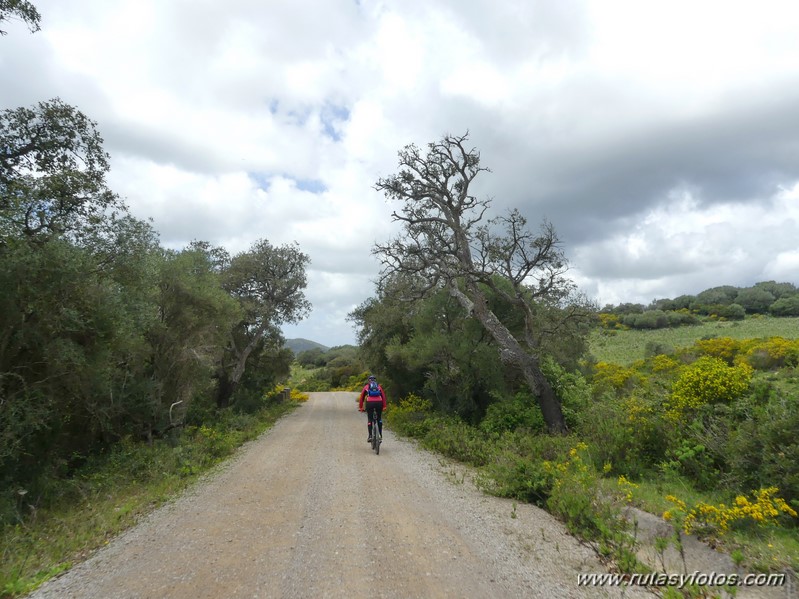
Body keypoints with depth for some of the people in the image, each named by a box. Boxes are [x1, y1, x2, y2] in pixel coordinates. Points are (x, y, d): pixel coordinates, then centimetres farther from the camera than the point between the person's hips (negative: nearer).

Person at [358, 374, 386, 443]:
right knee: (379, 419, 19)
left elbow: (361, 398, 23)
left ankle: (370, 436, 0)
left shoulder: (366, 387, 23)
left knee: (369, 419, 10)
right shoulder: (379, 386, 25)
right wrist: (384, 407, 26)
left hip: (369, 403, -1)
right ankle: (380, 435, 13)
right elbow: (383, 397, 21)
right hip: (379, 402, 1)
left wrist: (360, 408, 29)